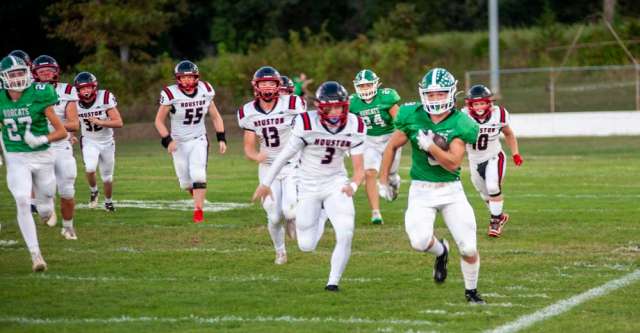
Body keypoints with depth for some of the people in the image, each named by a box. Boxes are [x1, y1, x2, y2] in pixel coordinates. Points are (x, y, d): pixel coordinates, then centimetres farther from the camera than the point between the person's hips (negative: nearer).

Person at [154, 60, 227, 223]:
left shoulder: (205, 91, -6)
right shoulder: (171, 95, -16)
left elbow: (215, 117, 7)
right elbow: (159, 121, -7)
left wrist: (221, 139, 0)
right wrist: (168, 140, -19)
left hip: (199, 140, 1)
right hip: (179, 142, -1)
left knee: (198, 175, -18)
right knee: (186, 182, 6)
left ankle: (198, 210, -11)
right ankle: (198, 195, 39)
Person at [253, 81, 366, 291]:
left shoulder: (354, 128, -12)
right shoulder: (308, 124, -21)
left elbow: (359, 169, -5)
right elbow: (285, 155, -8)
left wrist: (353, 185, -27)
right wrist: (266, 183, 1)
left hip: (336, 184, 1)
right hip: (309, 187, -1)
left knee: (345, 234, -19)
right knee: (307, 246, 5)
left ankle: (333, 281, 0)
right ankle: (318, 215, 40)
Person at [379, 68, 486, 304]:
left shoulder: (460, 124, -10)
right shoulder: (412, 117, -6)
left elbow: (453, 163, -17)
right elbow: (392, 147, 8)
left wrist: (430, 145, -28)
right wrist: (383, 181, 10)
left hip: (451, 189, 0)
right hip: (421, 190, 0)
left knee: (469, 248, -4)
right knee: (420, 241, -22)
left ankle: (471, 291, 23)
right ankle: (440, 252, 15)